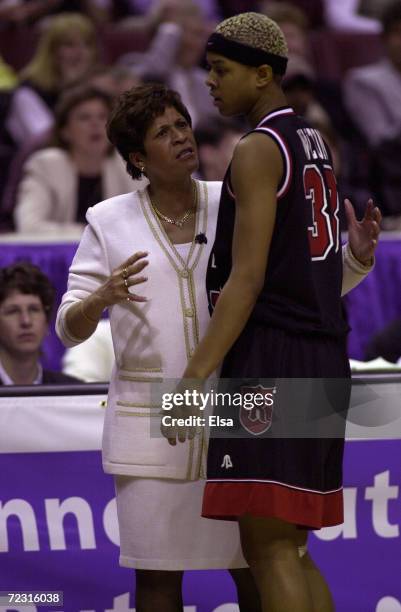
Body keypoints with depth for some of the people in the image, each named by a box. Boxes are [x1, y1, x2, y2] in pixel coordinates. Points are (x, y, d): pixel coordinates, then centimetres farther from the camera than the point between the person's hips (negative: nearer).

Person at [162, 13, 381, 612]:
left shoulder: (258, 151, -10)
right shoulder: (316, 145, 18)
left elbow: (247, 280, -17)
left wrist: (196, 376, -20)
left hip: (270, 360, -9)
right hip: (323, 360, 9)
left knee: (267, 548, -11)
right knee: (290, 549, 12)